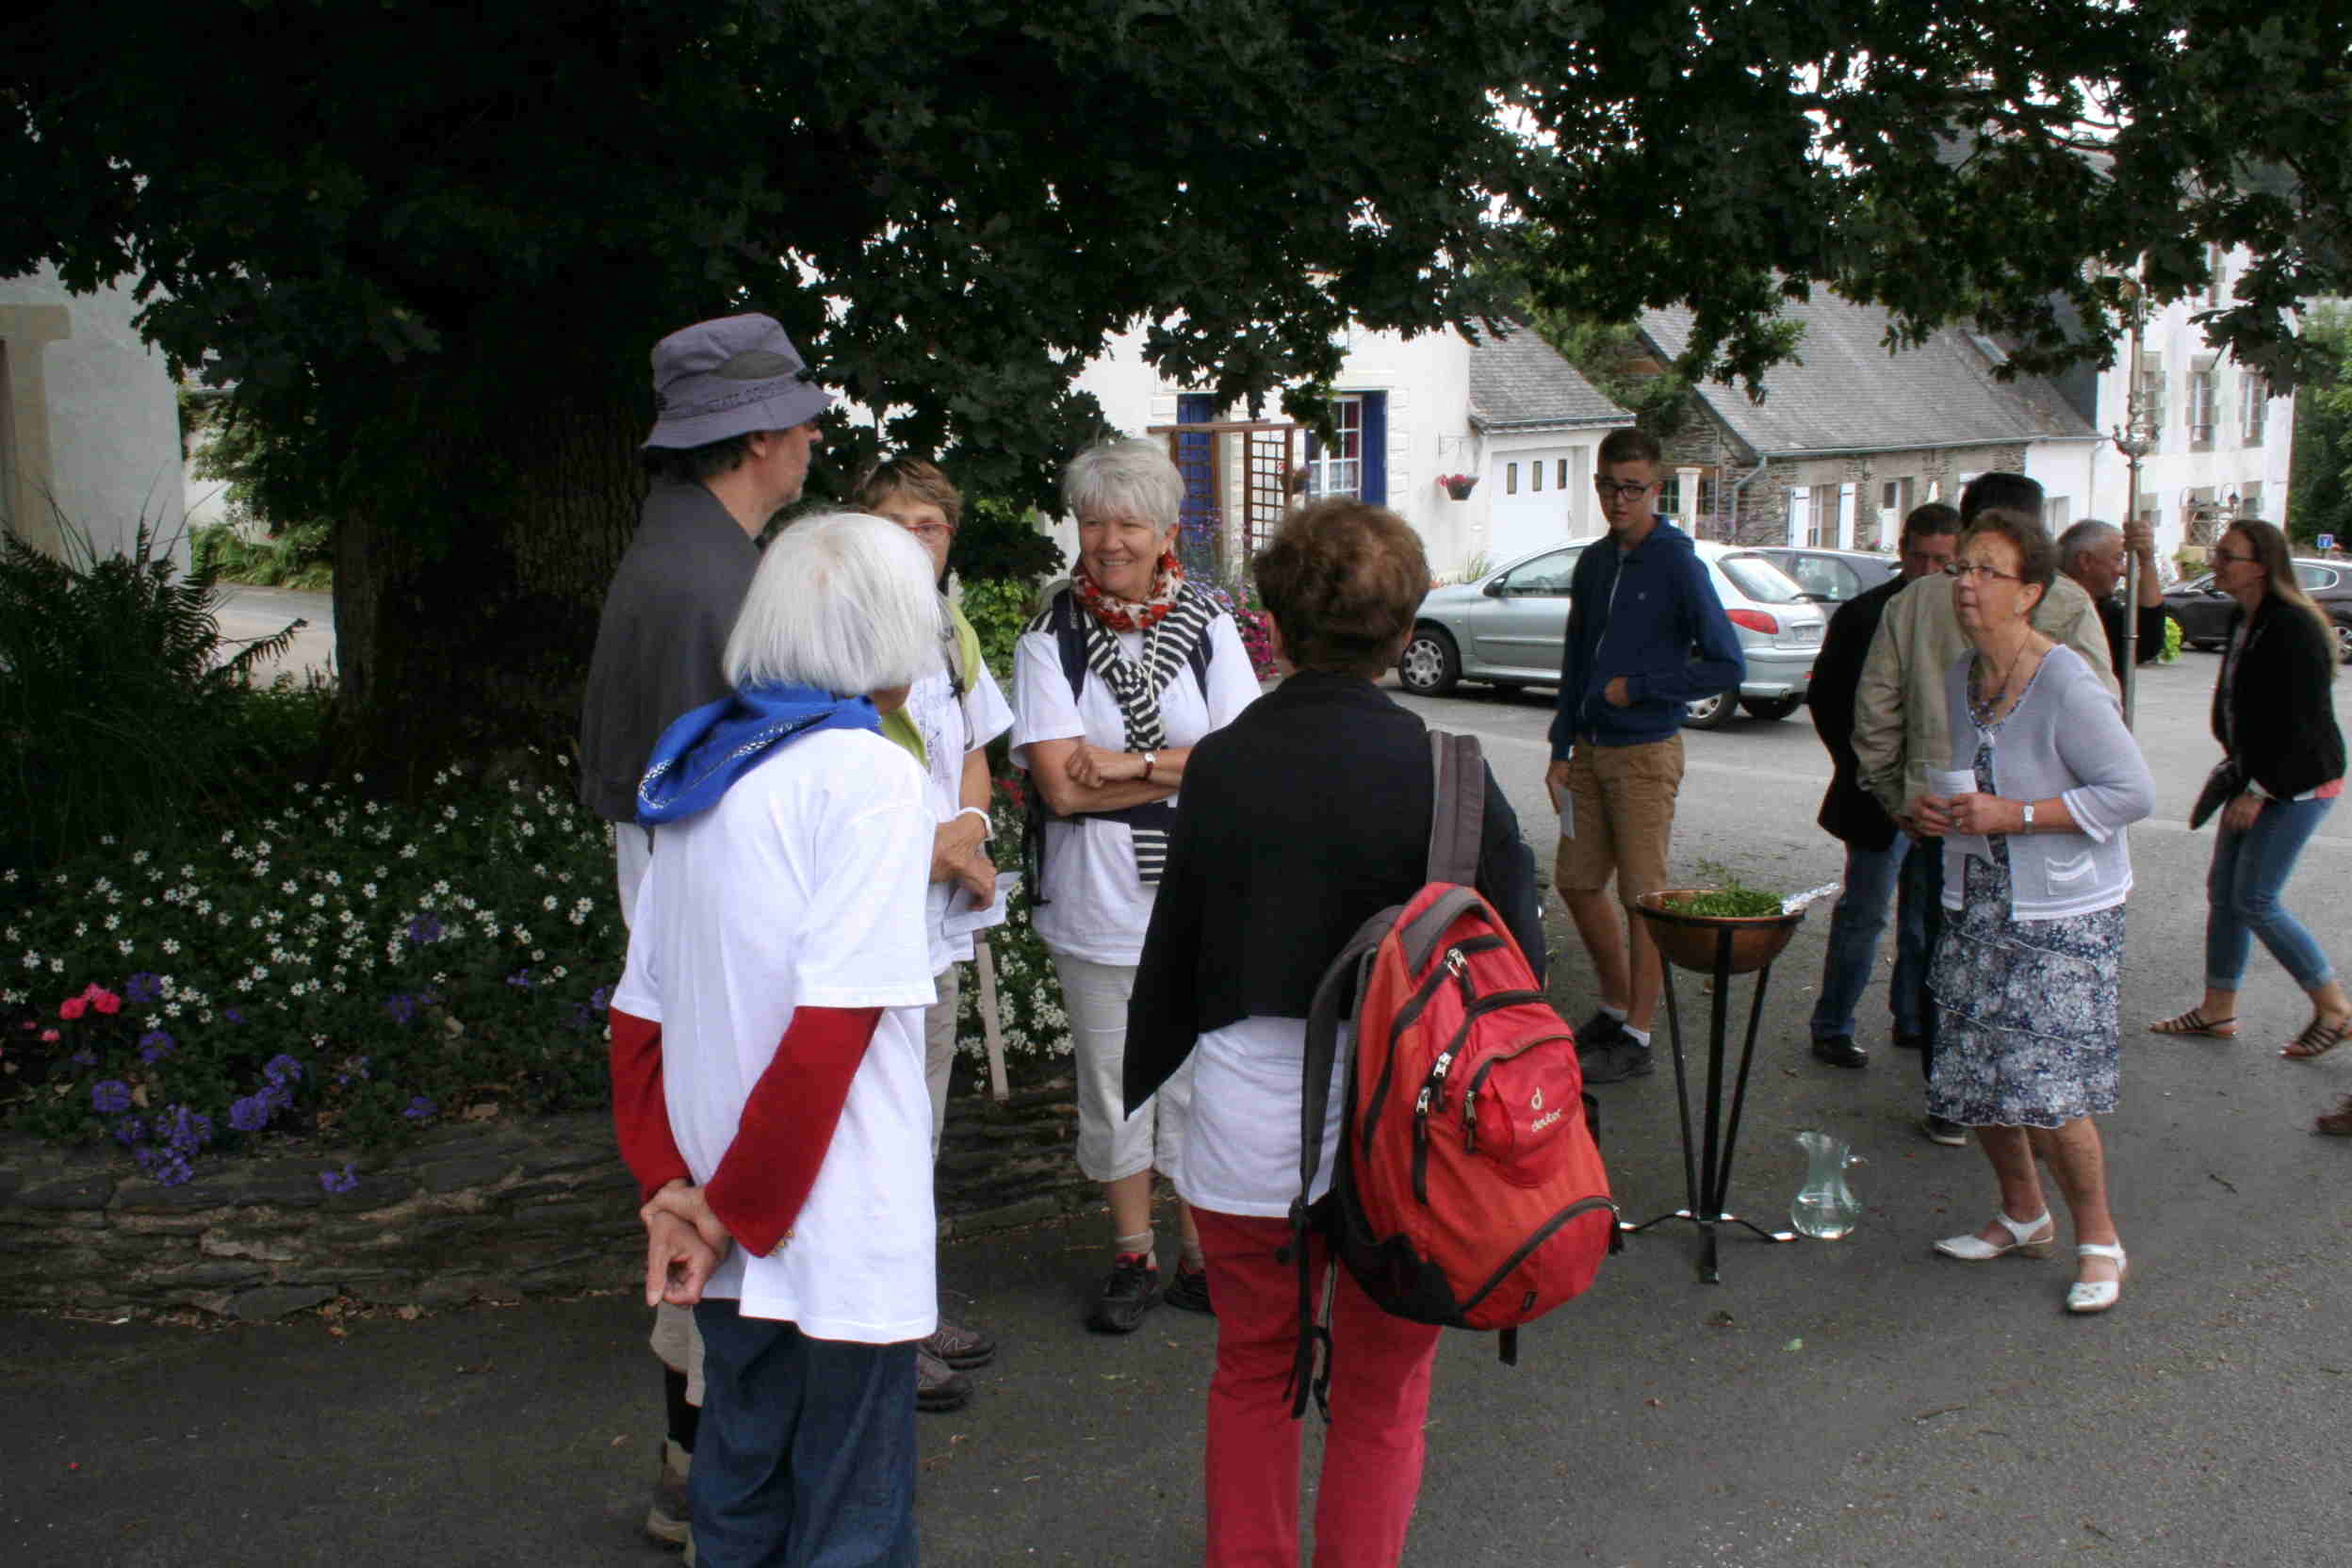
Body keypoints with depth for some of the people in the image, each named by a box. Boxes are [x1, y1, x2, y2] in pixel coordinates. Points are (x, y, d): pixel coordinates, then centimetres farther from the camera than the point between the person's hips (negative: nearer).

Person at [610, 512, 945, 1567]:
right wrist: (731, 1214, -13)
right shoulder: (868, 774, -14)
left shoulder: (697, 767, 7)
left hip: (736, 1239, 7)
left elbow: (639, 1012, 8)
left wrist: (672, 1187, 3)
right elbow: (831, 1024, -21)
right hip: (837, 1239, -7)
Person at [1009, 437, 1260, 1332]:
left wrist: (1129, 764, -14)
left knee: (1200, 1082, 7)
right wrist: (1182, 768, -10)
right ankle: (1132, 1258, 27)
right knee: (1112, 1088, 11)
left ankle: (1201, 1256, 23)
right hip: (1096, 908, 0)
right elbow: (1061, 785, -11)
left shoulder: (1207, 628, 1)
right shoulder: (1051, 640, -2)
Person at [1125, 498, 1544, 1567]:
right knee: (1380, 1397, 17)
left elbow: (1172, 953, 3)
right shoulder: (1438, 770, -11)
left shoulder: (1219, 765, -5)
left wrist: (1140, 1082, 18)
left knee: (1250, 1375, 23)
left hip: (1245, 1125, 2)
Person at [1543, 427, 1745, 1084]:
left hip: (1645, 753, -7)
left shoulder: (1677, 563, -10)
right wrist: (1562, 750, 10)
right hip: (1591, 750, 7)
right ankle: (1615, 1006, 29)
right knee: (1577, 881, 12)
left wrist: (1637, 687, -12)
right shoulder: (1593, 563, 10)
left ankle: (1636, 1037, 9)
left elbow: (1727, 665, -12)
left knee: (1643, 895, 0)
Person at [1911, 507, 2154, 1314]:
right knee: (1975, 1076, 10)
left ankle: (2097, 1240, 14)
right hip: (1977, 908, 7)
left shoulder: (2067, 685, -17)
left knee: (2051, 1093, -10)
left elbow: (2134, 791, -18)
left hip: (2062, 917, -7)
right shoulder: (1960, 677, 7)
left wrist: (2013, 815, -22)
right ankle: (2022, 1216, 32)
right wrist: (1934, 807, 0)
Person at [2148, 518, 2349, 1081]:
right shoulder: (2242, 619, 7)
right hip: (2258, 778, 9)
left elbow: (2301, 722, -22)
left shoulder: (2293, 628, -21)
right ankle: (2217, 1010, 21)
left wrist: (2258, 792, -19)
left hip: (2299, 783, -9)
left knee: (2254, 900, -8)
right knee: (2223, 889, 10)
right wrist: (2238, 770, 16)